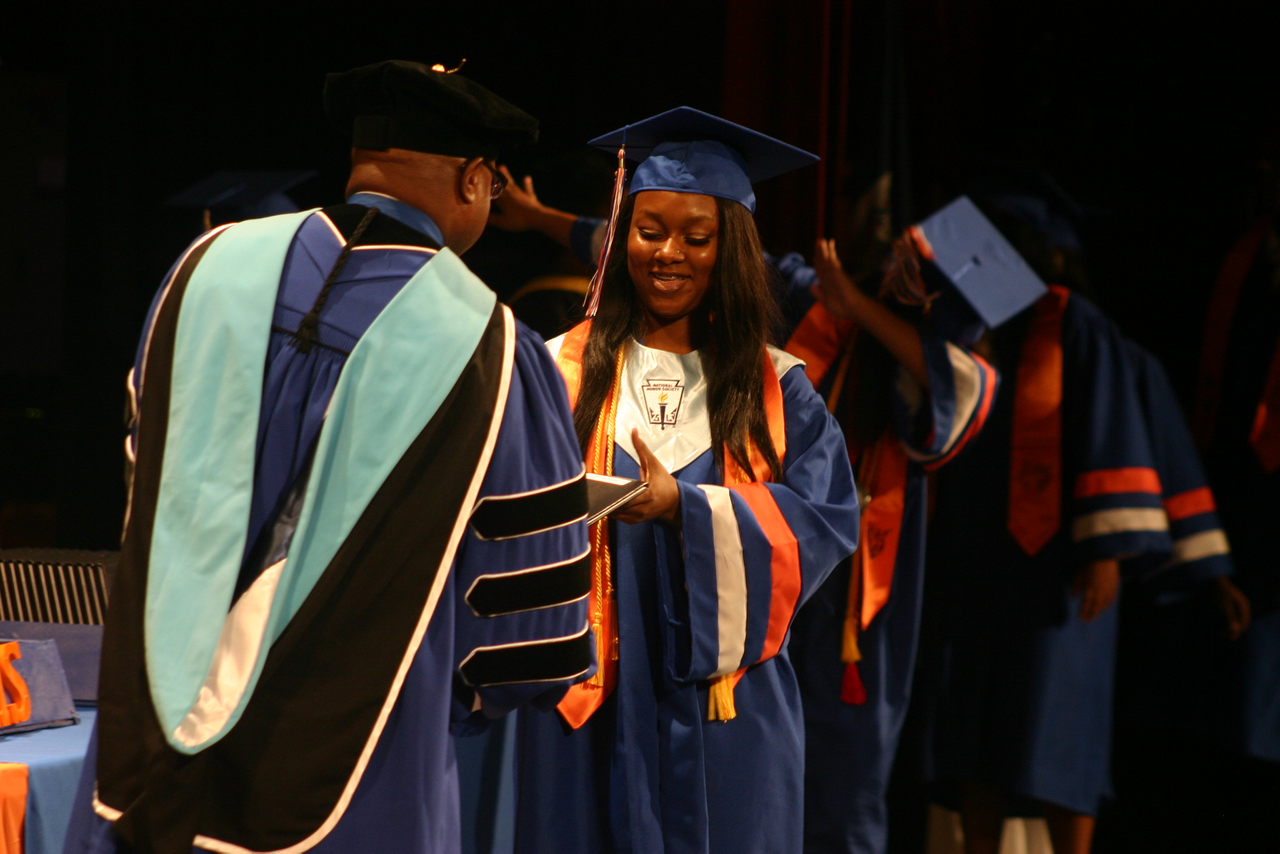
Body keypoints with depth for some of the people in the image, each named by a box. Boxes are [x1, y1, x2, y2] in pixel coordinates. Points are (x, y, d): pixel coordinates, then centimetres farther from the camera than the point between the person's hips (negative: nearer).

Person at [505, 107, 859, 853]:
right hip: (591, 709, -1)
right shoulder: (564, 372, 3)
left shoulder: (776, 391, 5)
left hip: (728, 714, 1)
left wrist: (686, 507, -22)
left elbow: (825, 520, -8)